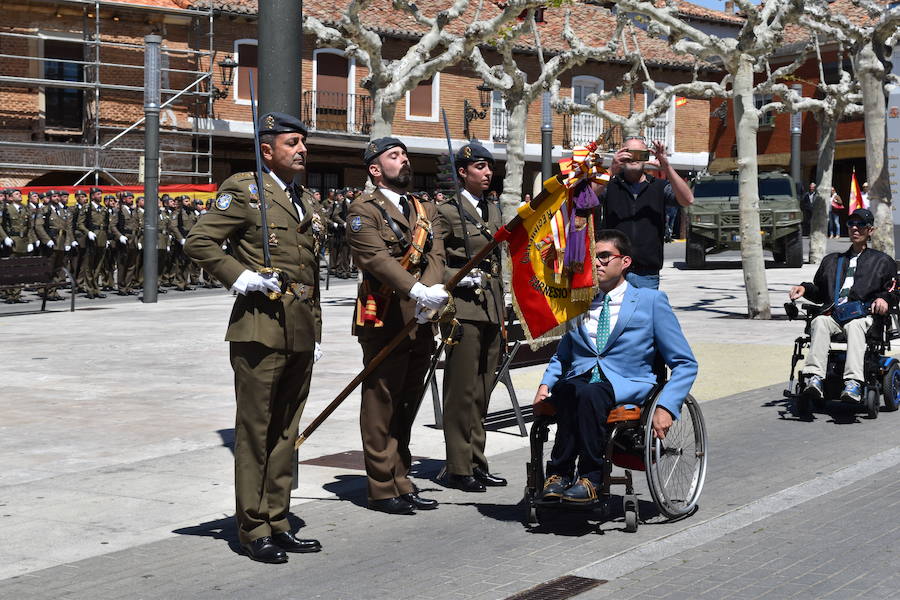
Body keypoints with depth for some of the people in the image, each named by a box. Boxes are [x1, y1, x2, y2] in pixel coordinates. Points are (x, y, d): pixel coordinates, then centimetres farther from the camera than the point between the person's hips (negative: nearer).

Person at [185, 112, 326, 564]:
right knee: (255, 433, -1)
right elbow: (197, 242, -8)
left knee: (286, 433, 11)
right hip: (261, 331, -7)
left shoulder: (308, 202, 19)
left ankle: (278, 523, 19)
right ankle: (254, 531, 6)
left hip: (301, 337, 7)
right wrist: (239, 276, -16)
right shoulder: (244, 191, -4)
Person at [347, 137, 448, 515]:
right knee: (382, 406, -2)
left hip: (421, 323, 7)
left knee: (406, 408, 13)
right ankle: (382, 490, 4)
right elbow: (376, 258, -19)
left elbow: (436, 257, 4)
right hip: (385, 323, -7)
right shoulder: (364, 210, -4)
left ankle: (402, 484, 21)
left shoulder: (426, 210, 18)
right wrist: (418, 291, -31)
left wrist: (431, 291, -18)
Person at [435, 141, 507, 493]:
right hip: (463, 309, -7)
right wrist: (460, 278, -20)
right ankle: (458, 468, 1)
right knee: (462, 391, -4)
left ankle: (476, 463, 18)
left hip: (491, 310, 7)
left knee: (482, 391, 11)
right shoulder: (447, 211, -5)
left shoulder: (493, 211, 18)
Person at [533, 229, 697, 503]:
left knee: (590, 394, -38)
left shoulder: (651, 301, 7)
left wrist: (666, 407, -11)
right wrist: (545, 384, 8)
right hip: (579, 379, 3)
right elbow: (561, 356, 31)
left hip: (625, 387, -3)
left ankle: (589, 478, -29)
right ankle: (559, 474, -29)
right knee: (568, 390, -35)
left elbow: (685, 364, 5)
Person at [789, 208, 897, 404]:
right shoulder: (831, 260, 33)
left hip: (862, 314, -3)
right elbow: (819, 292, 33)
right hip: (833, 313, 3)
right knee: (819, 322, -35)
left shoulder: (882, 261, 24)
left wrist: (884, 299, -7)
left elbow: (892, 291, 16)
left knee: (854, 326, -40)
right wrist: (804, 288, 12)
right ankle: (815, 378, -49)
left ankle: (853, 383, -56)